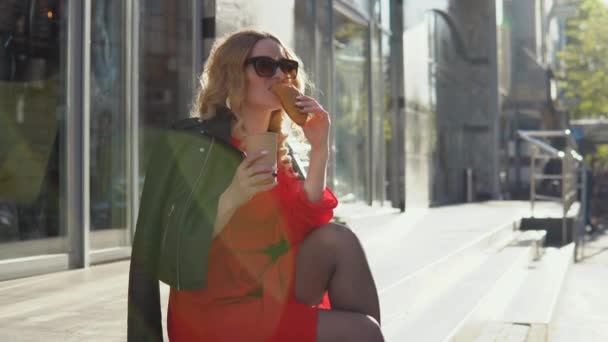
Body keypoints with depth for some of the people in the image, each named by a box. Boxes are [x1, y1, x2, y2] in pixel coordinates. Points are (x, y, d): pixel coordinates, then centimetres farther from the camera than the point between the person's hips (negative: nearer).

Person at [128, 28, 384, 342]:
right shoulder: (190, 142, -11)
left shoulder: (276, 148, 8)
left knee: (338, 240, -18)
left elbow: (302, 228, -4)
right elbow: (177, 248, -18)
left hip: (271, 298, 6)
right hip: (213, 315, -6)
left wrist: (319, 150, -10)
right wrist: (233, 197, -31)